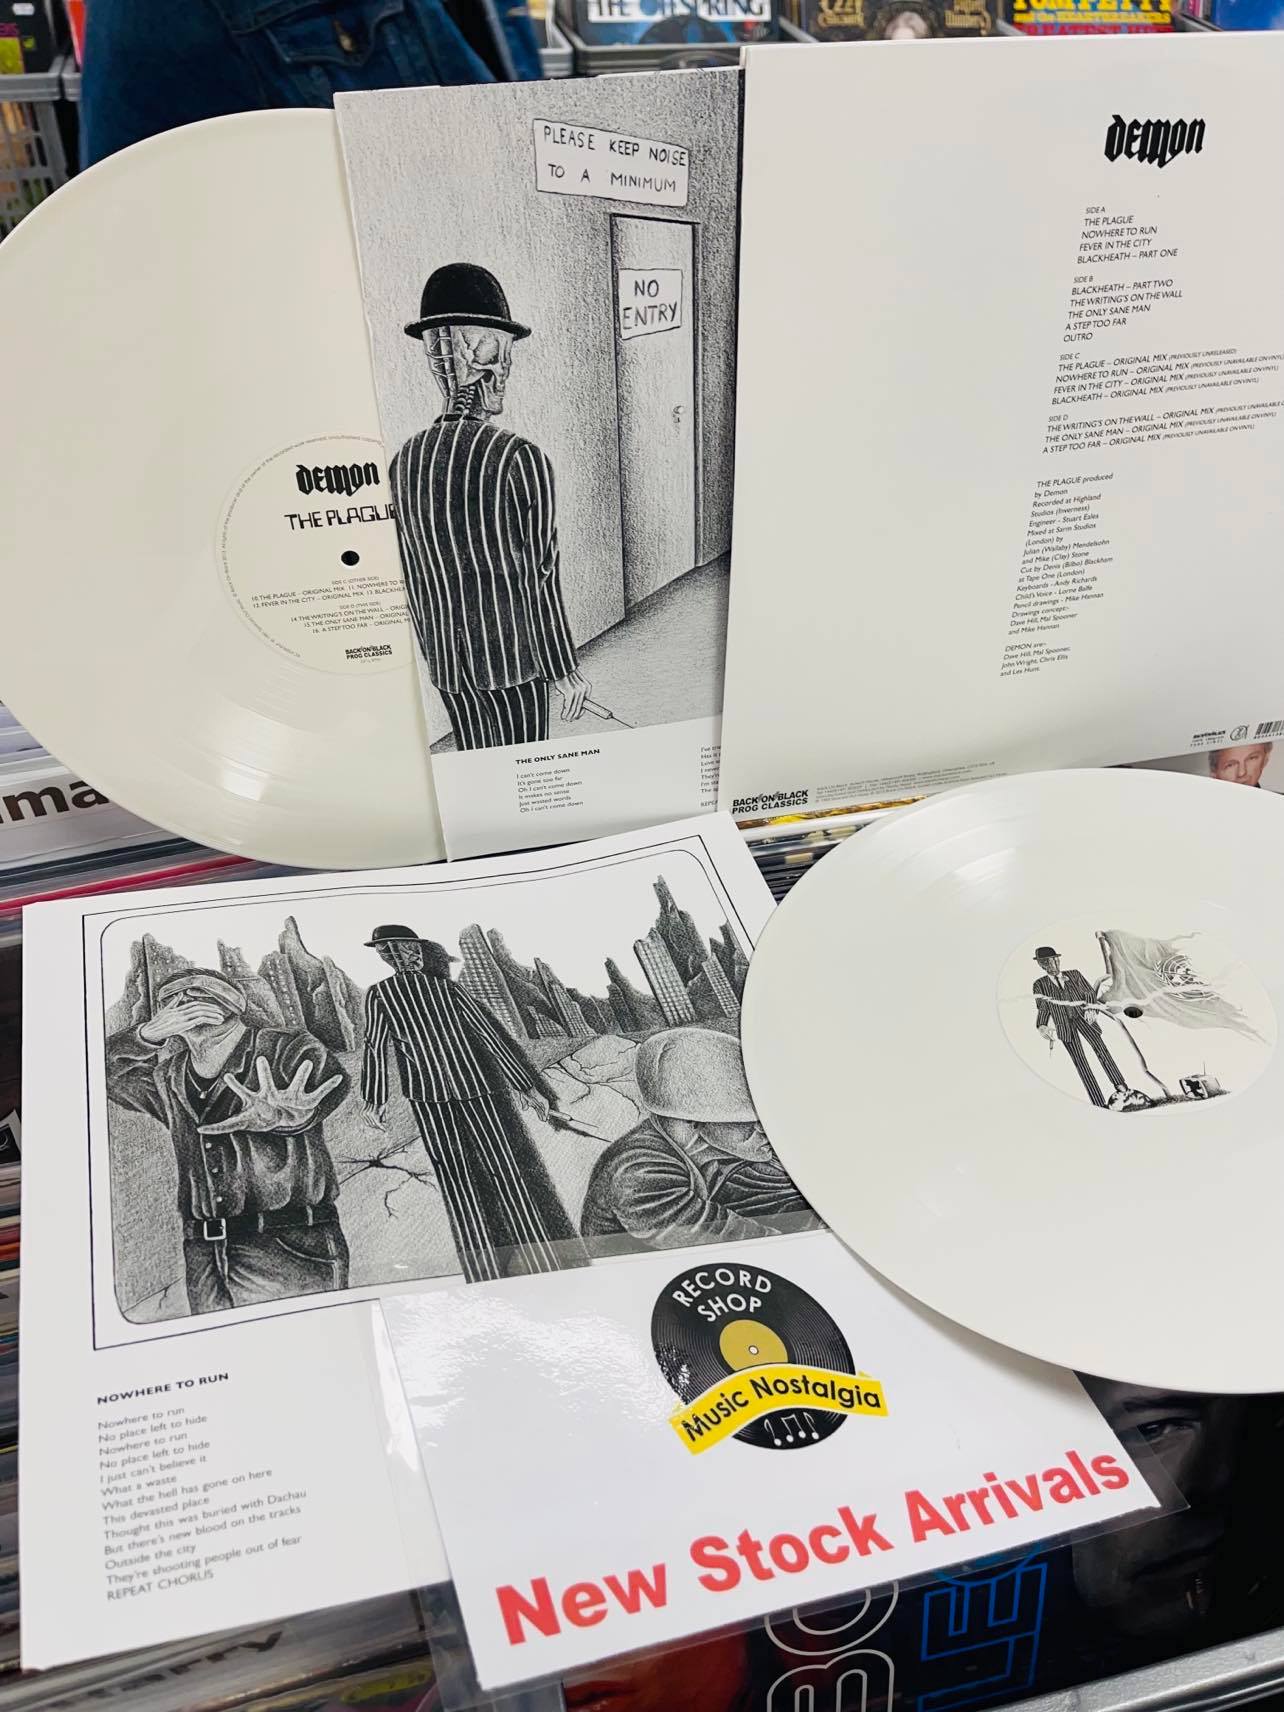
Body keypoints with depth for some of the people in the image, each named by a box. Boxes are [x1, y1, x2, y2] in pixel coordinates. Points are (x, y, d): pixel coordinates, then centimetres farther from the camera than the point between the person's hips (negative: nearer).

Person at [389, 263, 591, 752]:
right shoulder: (520, 459, -18)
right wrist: (565, 670, -3)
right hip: (513, 657, -5)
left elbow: (410, 578, 6)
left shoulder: (403, 462, -2)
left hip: (446, 661, 5)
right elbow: (541, 579, -13)